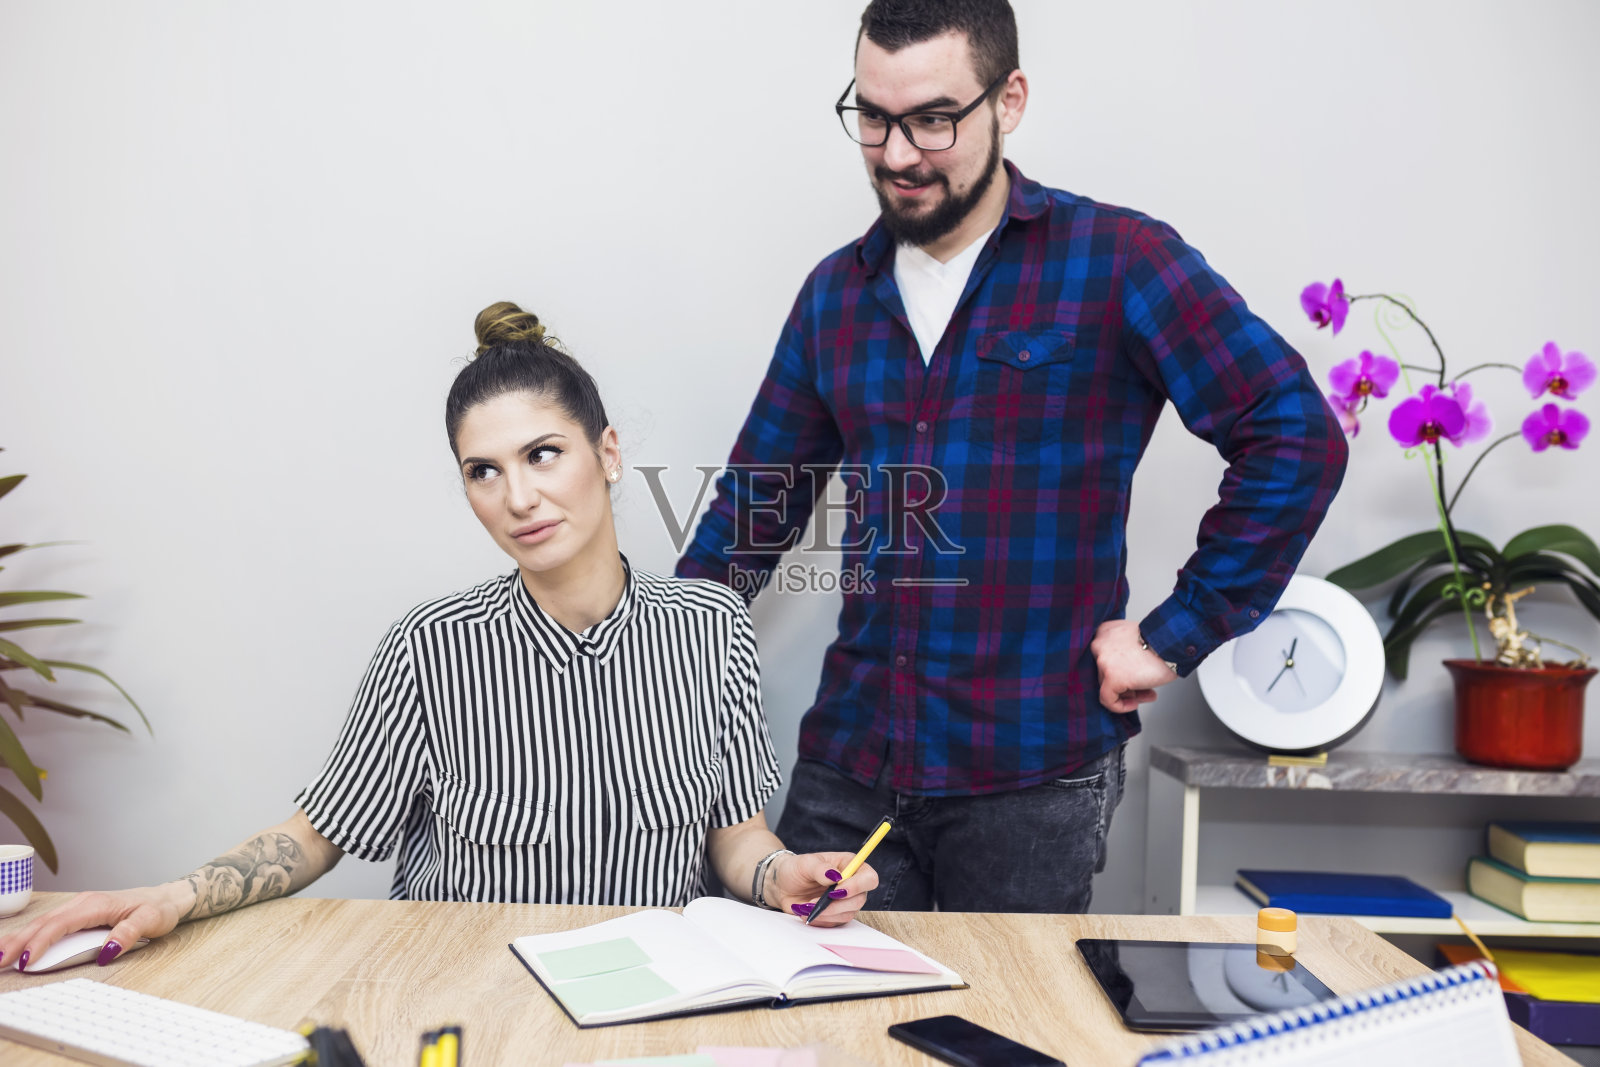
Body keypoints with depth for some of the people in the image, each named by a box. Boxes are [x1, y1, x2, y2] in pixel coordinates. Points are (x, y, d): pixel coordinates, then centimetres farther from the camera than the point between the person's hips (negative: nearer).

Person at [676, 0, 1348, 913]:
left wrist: (1178, 635, -11)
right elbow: (762, 494, 15)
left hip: (1032, 777, -4)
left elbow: (1296, 436, -9)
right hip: (848, 762, 4)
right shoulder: (837, 291, 9)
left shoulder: (1114, 263, -6)